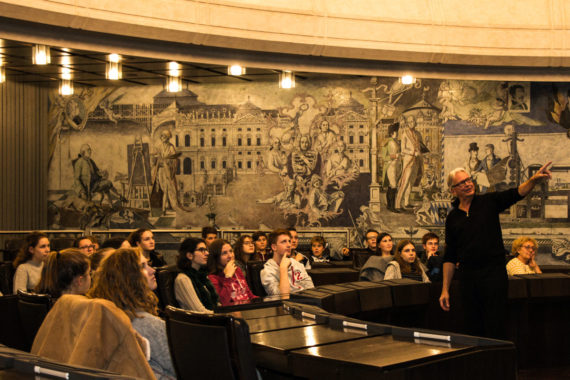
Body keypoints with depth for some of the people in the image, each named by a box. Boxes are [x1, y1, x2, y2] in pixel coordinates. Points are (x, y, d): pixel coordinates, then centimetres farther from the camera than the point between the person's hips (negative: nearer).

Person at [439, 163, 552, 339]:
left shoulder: (489, 202, 4)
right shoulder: (452, 217, 9)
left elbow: (516, 194, -11)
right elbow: (450, 256, 10)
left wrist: (533, 180, -32)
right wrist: (445, 289, 6)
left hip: (494, 273, -3)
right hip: (468, 277, 3)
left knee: (495, 331, -3)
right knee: (473, 330, 8)